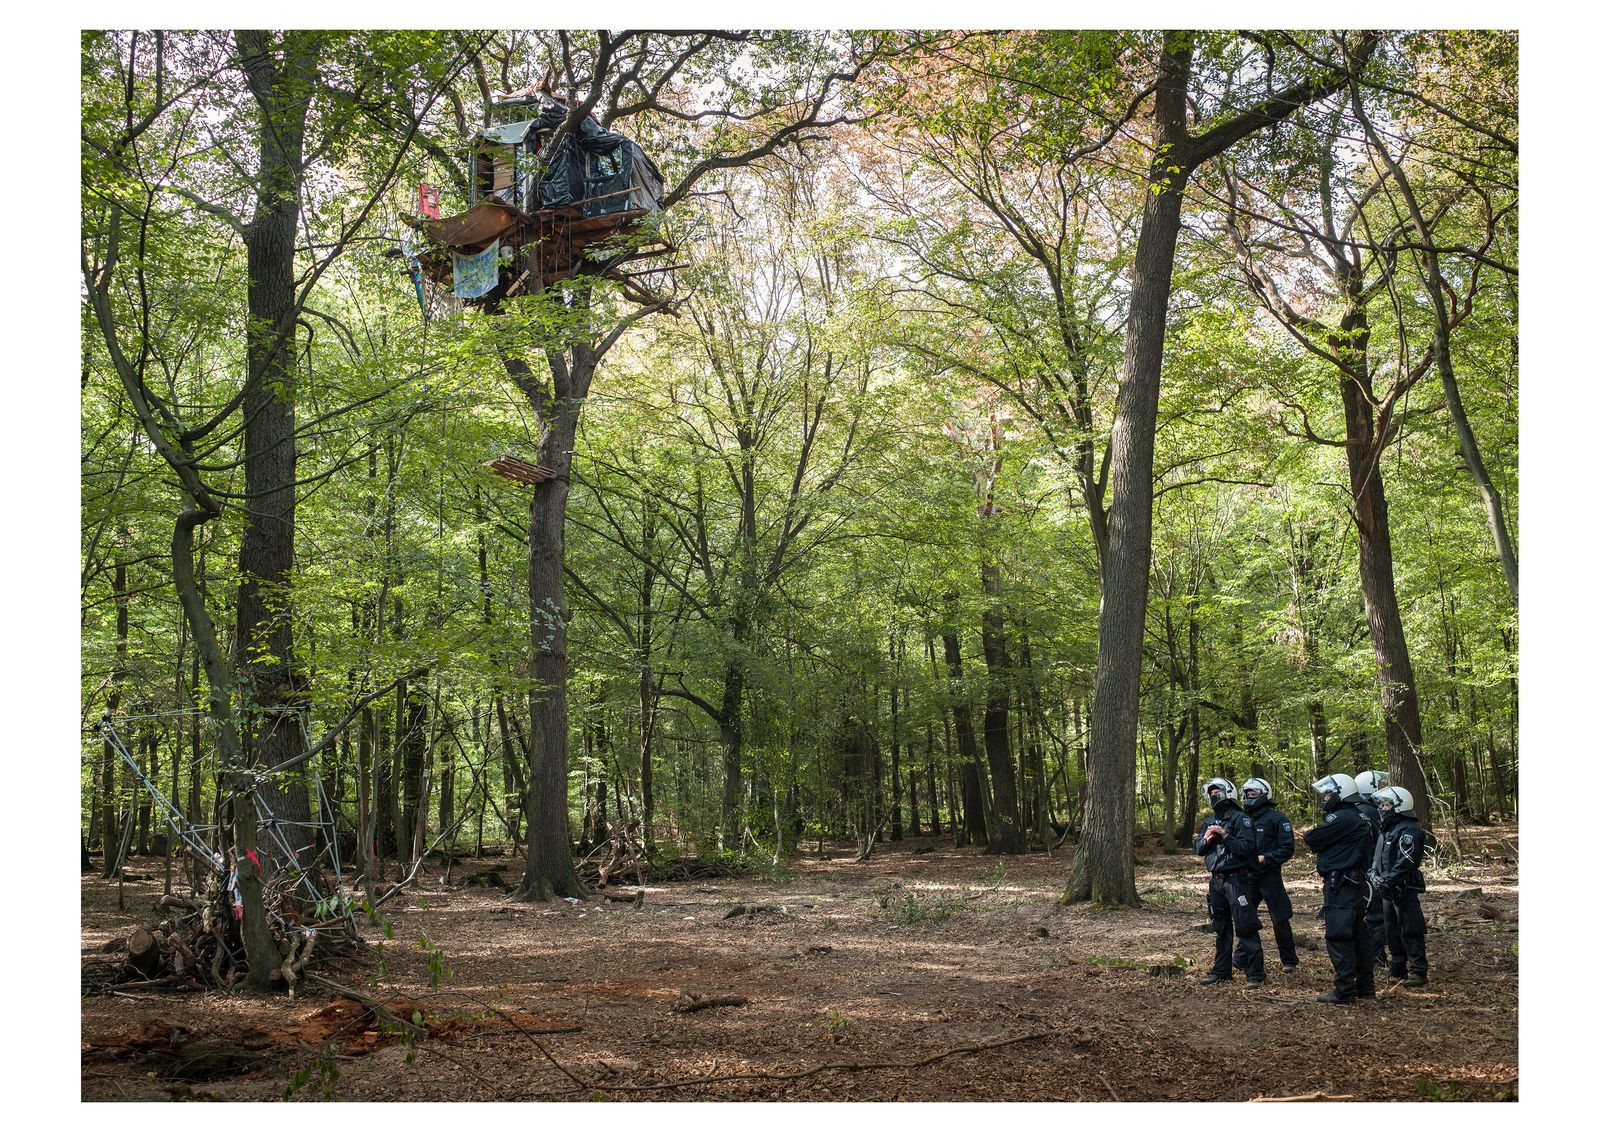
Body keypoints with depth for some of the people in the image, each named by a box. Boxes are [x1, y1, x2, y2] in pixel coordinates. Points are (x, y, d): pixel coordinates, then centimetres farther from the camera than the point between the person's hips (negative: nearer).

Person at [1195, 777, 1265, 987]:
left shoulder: (1241, 819, -8)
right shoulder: (1210, 821, 15)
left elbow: (1246, 847, -17)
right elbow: (1198, 848, 16)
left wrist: (1225, 835, -20)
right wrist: (1206, 839, -4)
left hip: (1237, 881, -8)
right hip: (1217, 881, 8)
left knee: (1245, 928, -7)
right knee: (1221, 929, 14)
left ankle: (1255, 973, -3)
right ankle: (1221, 970, 23)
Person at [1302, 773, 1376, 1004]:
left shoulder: (1341, 818, -16)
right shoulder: (1357, 818, 19)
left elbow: (1314, 839, -15)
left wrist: (1307, 835, 6)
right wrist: (1312, 838, 4)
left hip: (1341, 885, -11)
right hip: (1357, 882, 11)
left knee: (1338, 936, -8)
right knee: (1357, 934, 15)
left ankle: (1344, 990, -7)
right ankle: (1364, 986, 21)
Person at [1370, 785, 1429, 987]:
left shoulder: (1408, 830, -15)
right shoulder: (1388, 829, 17)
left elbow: (1406, 862, -22)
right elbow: (1378, 857, 20)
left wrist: (1388, 880, -23)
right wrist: (1375, 874, 4)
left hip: (1404, 889, -10)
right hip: (1388, 889, 10)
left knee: (1410, 932, -7)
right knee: (1392, 931, 15)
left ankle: (1419, 973, -2)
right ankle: (1397, 969, 24)